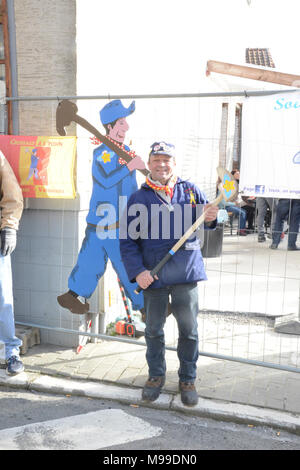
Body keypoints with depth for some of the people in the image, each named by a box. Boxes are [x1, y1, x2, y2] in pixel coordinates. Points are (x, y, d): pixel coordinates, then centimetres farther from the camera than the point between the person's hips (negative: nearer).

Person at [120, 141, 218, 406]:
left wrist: (210, 218, -11)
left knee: (189, 329, 8)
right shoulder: (138, 199, 2)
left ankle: (188, 379, 27)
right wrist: (137, 271, -11)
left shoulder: (190, 191, 5)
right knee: (154, 329, 13)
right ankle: (156, 375, 34)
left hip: (186, 274, 0)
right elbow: (128, 240, 0)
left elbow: (206, 217, 14)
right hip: (153, 276, 0)